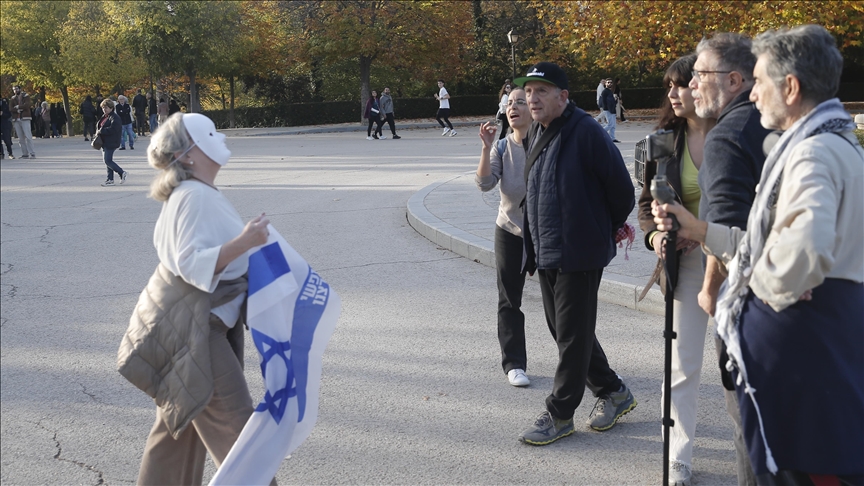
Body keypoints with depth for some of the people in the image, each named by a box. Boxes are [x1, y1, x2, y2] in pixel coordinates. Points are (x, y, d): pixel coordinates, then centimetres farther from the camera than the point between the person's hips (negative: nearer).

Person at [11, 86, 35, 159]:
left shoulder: (26, 96, 6)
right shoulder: (13, 99, 15)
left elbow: (27, 105, -10)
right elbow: (11, 109, 3)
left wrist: (17, 107, -3)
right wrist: (18, 110, -12)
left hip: (25, 118, -4)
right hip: (16, 120, 4)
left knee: (28, 136, -11)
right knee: (20, 138, 1)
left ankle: (32, 153, -12)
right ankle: (25, 154, 4)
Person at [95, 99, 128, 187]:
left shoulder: (115, 118, -14)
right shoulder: (105, 117, 15)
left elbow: (112, 129, -25)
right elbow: (100, 126, 25)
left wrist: (101, 131, -20)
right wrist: (98, 132, 3)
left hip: (111, 143, -10)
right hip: (105, 142, 10)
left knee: (108, 160, -12)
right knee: (107, 160, 10)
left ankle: (122, 173, -1)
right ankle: (110, 179, 16)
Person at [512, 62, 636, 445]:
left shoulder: (585, 132, -16)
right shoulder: (536, 133, 11)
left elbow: (620, 184, -12)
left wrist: (613, 227, 2)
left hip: (579, 253, -9)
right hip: (545, 252, 9)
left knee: (572, 335, 2)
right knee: (562, 328, 17)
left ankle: (559, 414, 13)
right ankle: (612, 392, 33)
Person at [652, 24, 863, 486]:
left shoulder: (812, 153, -18)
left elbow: (804, 248, -38)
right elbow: (767, 241, 17)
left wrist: (772, 288, -19)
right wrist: (699, 230, 15)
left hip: (796, 341, -10)